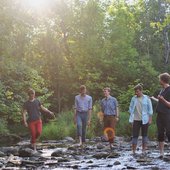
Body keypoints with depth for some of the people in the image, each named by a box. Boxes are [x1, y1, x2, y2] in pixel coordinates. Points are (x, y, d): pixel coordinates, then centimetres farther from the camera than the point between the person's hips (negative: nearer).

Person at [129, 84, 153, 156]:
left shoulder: (146, 98, -1)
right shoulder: (133, 99, 4)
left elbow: (150, 109, 1)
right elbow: (131, 109, 9)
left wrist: (150, 119, -4)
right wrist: (131, 119, 4)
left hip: (144, 120, -1)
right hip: (136, 120, 1)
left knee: (144, 135, 6)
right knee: (135, 136, -3)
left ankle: (144, 151, 12)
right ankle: (133, 151, 0)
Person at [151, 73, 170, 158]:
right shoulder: (162, 90, 13)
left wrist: (163, 99, -27)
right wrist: (154, 98, 37)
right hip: (160, 115, 8)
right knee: (160, 134, 7)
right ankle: (161, 153, 11)